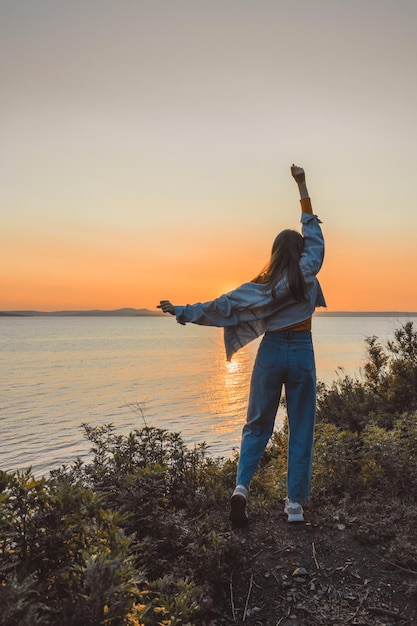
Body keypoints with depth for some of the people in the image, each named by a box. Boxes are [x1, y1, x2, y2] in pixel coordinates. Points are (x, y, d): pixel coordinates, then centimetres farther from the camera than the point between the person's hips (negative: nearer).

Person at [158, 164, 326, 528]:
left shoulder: (262, 283, 0)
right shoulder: (308, 271, -3)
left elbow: (223, 305, -4)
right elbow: (313, 230, 9)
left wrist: (182, 311, 2)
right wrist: (302, 186, 17)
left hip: (271, 351, 1)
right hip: (302, 352, -1)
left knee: (258, 424, 12)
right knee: (301, 429, 7)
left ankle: (242, 485, -3)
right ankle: (295, 503, 10)